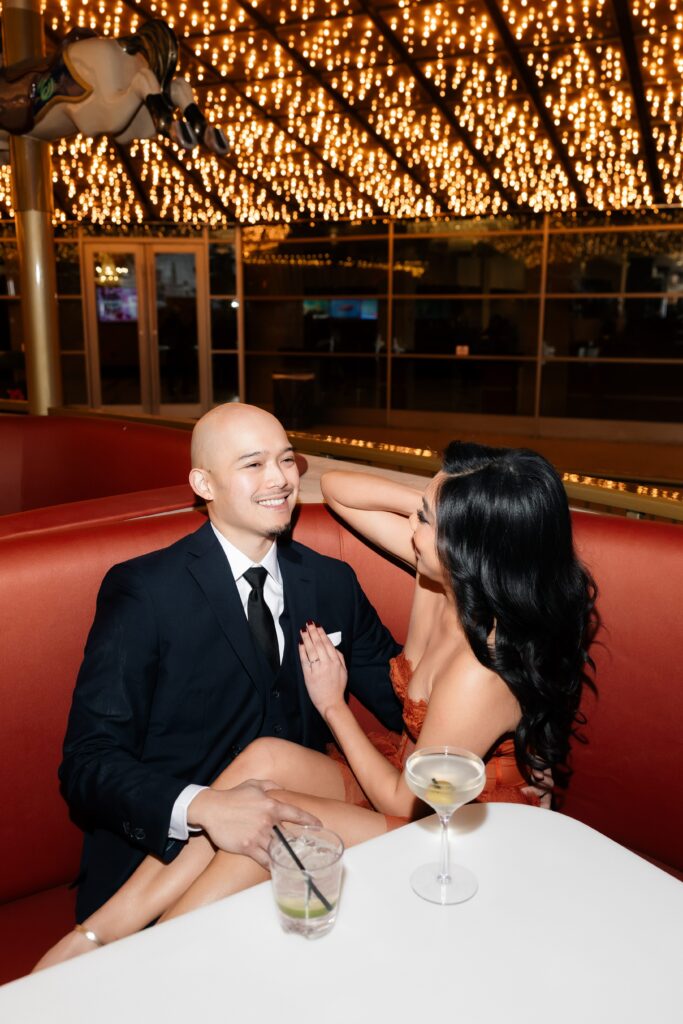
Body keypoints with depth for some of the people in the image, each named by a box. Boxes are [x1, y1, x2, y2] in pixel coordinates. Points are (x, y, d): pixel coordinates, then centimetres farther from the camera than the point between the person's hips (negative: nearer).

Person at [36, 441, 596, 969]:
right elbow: (336, 487, 1)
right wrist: (432, 503, -15)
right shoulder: (443, 569, -10)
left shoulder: (480, 674, -32)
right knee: (267, 756, -19)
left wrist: (333, 705, -8)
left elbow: (407, 803, -17)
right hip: (410, 780, 7)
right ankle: (102, 931, -14)